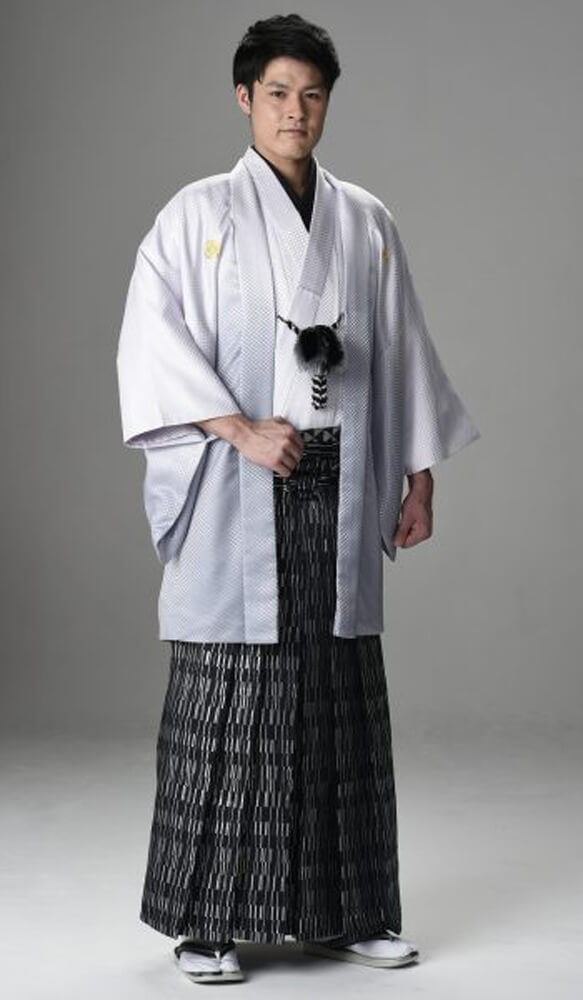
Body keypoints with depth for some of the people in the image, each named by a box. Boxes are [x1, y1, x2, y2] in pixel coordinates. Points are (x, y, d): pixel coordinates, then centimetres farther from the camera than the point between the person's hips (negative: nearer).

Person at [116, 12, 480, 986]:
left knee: (340, 701, 8)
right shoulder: (200, 213, 1)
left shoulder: (366, 222, 12)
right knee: (227, 701, -2)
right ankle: (207, 921, 8)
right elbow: (152, 344, -8)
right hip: (237, 496, -4)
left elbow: (402, 354, 13)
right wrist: (242, 430, -17)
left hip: (339, 494, 4)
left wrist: (419, 479, 8)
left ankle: (339, 909, 19)